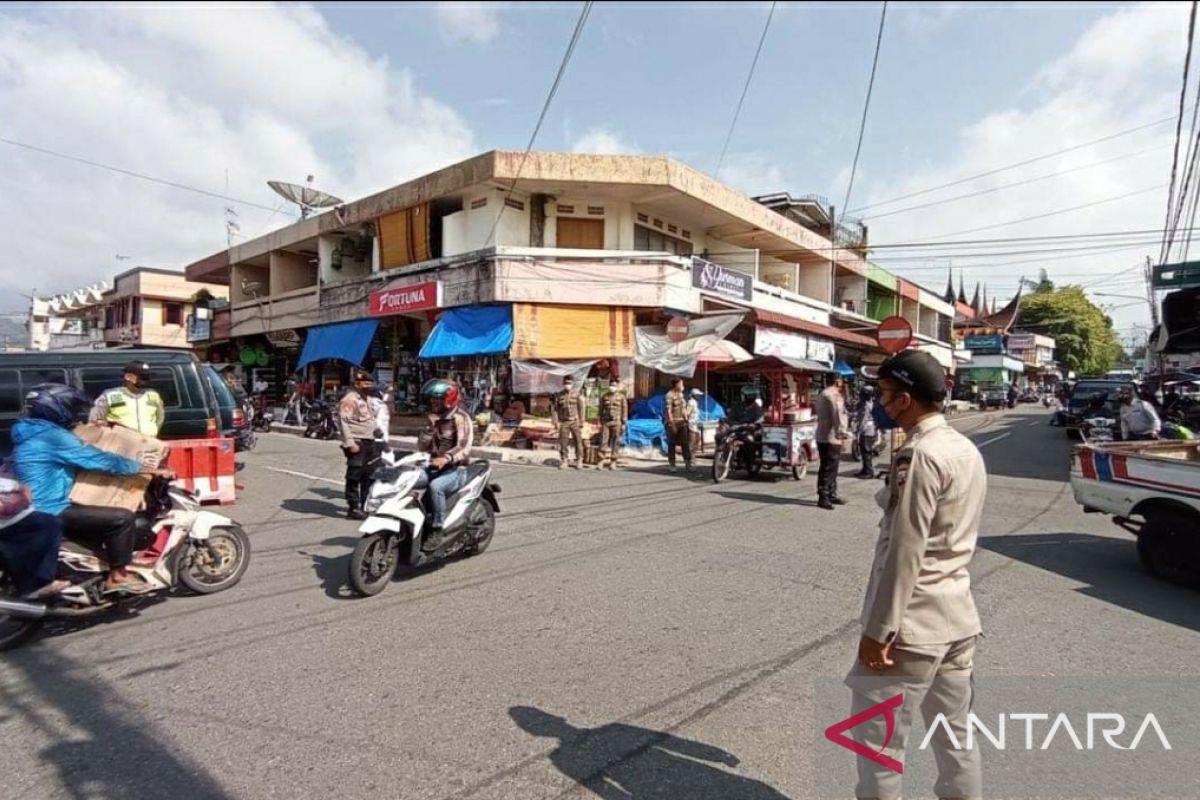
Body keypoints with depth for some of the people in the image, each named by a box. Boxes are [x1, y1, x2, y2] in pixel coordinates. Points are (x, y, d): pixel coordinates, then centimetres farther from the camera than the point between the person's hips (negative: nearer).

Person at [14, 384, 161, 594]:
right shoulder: (52, 436, -19)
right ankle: (117, 576, -7)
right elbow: (99, 460, -20)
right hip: (51, 512, -11)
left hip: (37, 510, 11)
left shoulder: (31, 433, 12)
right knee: (122, 518, -18)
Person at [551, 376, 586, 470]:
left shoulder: (578, 394, 4)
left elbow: (582, 408, 2)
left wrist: (581, 421, -3)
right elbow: (554, 409, 8)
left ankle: (579, 461, 9)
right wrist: (556, 421, 0)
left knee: (578, 442, 1)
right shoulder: (559, 395, 8)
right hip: (563, 422, 1)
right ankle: (563, 461, 9)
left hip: (575, 422, -1)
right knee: (563, 443, 0)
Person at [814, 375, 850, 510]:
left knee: (831, 468, 16)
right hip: (830, 437, -11)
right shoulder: (832, 395, -15)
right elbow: (836, 415, -23)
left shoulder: (822, 395, 19)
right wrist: (842, 432, -24)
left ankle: (831, 495, 24)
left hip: (823, 437, 11)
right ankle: (823, 498, -4)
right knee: (827, 469, -7)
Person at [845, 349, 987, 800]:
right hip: (957, 617, 9)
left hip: (912, 625, -9)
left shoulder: (920, 456, -20)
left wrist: (878, 630, -16)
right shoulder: (967, 451, 9)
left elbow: (904, 552, -22)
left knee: (876, 738, 5)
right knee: (955, 736, 19)